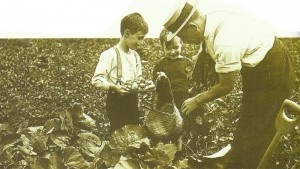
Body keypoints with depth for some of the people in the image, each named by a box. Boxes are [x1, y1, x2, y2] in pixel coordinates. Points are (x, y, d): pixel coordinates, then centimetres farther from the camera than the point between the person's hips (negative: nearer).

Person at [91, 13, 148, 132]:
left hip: (132, 101, 7)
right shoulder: (110, 54, -14)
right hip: (116, 102, -7)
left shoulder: (135, 56, 11)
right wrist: (114, 87, -31)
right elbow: (96, 80, -18)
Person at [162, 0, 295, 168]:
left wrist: (196, 101, -8)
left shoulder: (225, 42, -34)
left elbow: (227, 86, -21)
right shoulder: (212, 19, -9)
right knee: (244, 129, 19)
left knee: (255, 137, 1)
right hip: (257, 69, 9)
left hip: (273, 75, -9)